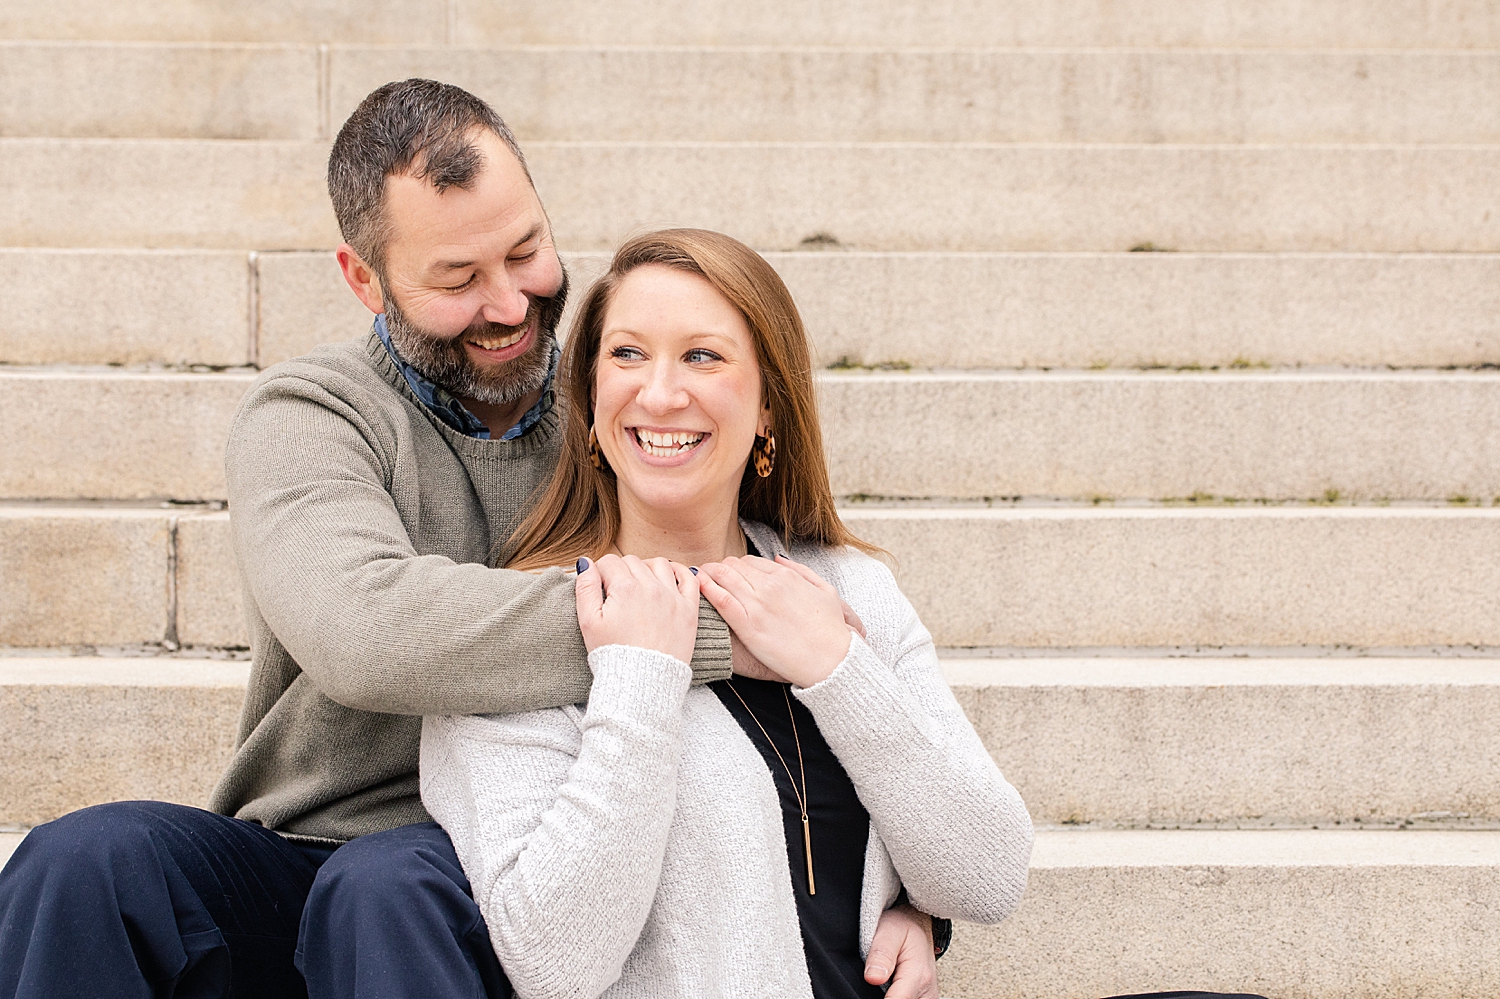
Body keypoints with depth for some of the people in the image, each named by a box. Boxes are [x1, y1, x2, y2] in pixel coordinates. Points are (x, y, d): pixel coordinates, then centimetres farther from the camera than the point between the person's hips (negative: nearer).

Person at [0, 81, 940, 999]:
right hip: (306, 856, 0)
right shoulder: (308, 414, -2)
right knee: (83, 861, -29)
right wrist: (707, 629, -28)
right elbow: (362, 629, -26)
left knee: (392, 883, -34)